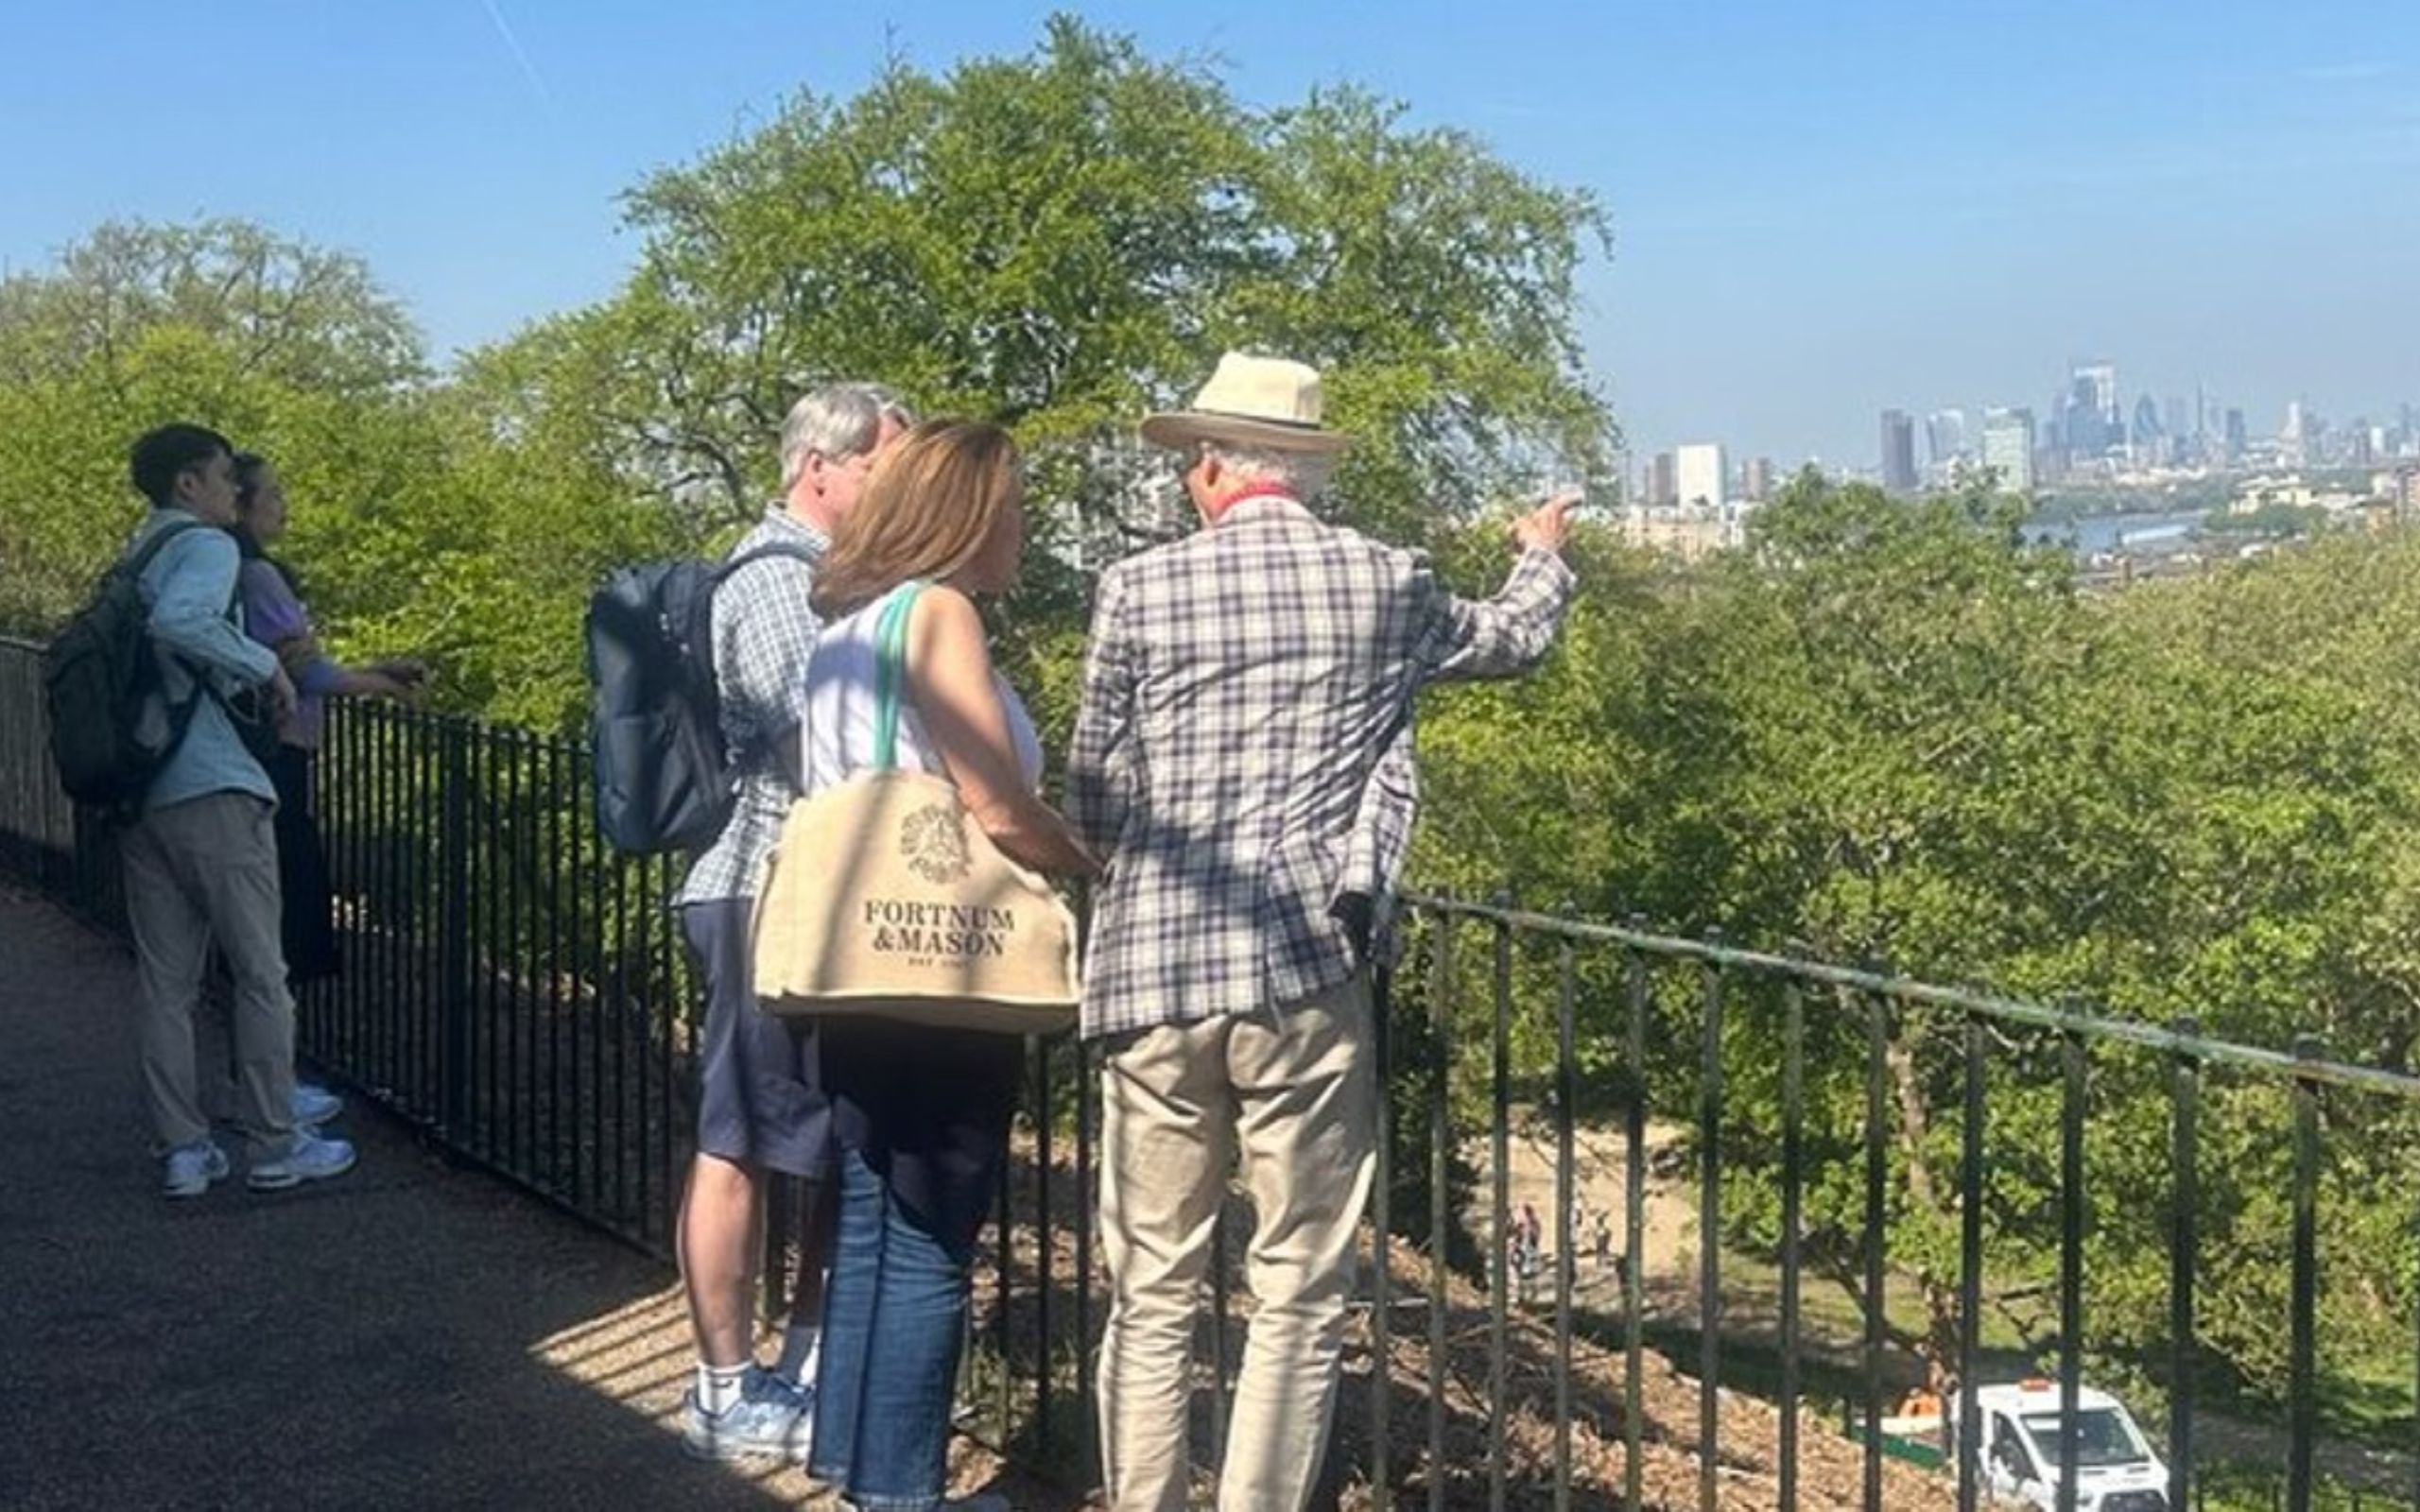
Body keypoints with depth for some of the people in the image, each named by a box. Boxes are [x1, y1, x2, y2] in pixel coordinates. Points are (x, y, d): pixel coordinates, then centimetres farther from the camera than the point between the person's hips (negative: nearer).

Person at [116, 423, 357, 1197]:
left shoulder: (132, 560, 19)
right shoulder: (207, 547, -7)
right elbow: (180, 621, -27)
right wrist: (265, 665, -14)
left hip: (139, 793, 8)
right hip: (210, 788, -8)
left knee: (163, 979, 8)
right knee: (260, 972, 1)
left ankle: (182, 1148, 11)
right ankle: (274, 1146, 6)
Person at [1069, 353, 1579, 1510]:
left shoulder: (1141, 587, 1)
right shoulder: (1385, 583, 6)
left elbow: (1092, 802, 4)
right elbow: (1514, 637, 27)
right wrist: (1544, 553, 48)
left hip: (1156, 968, 0)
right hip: (1308, 966, 0)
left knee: (1151, 1291, 9)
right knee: (1298, 1294, 6)